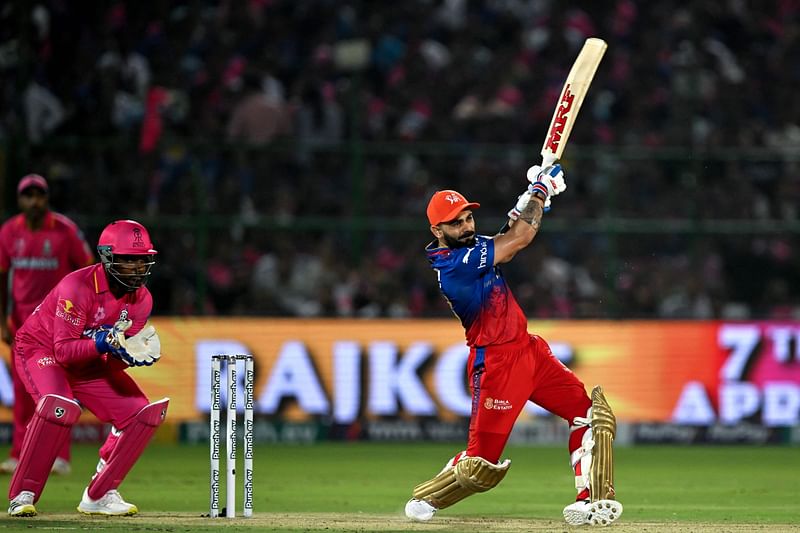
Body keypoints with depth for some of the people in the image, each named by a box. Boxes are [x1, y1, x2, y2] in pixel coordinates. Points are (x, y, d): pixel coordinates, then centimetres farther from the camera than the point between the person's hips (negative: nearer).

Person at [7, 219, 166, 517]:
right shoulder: (77, 288, -29)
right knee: (60, 406, -36)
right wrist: (102, 342, -44)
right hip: (41, 350, -7)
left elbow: (114, 361, -8)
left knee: (144, 413, -8)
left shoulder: (141, 299, -9)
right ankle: (22, 495, -24)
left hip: (89, 361, 7)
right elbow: (64, 351, -31)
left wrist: (134, 354, -29)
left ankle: (99, 495, 3)